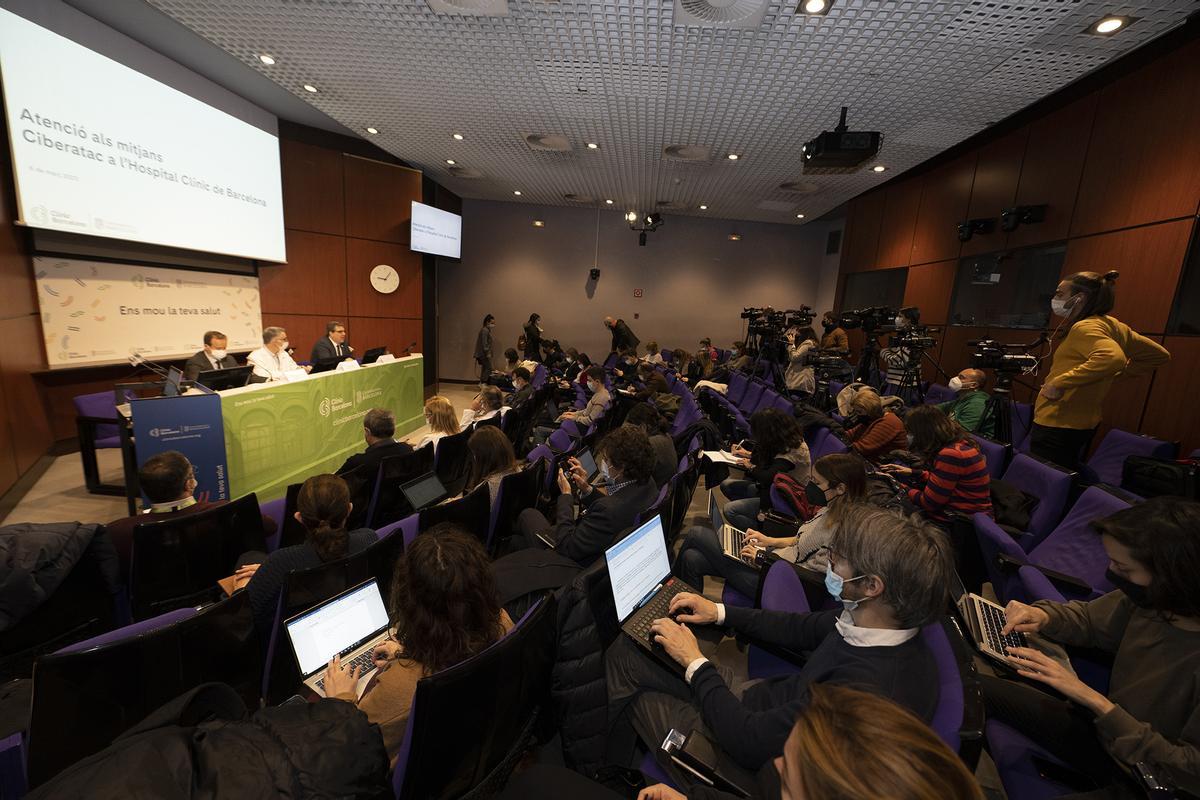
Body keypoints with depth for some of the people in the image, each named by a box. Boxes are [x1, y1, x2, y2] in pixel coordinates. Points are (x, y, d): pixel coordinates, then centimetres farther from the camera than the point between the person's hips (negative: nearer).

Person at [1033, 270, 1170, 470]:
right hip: (1084, 423, 10)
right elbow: (1160, 355, 25)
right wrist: (1120, 373, 21)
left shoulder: (1085, 327, -15)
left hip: (1057, 426, -10)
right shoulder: (1114, 326, 14)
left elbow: (1113, 358, -34)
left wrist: (1060, 383, -30)